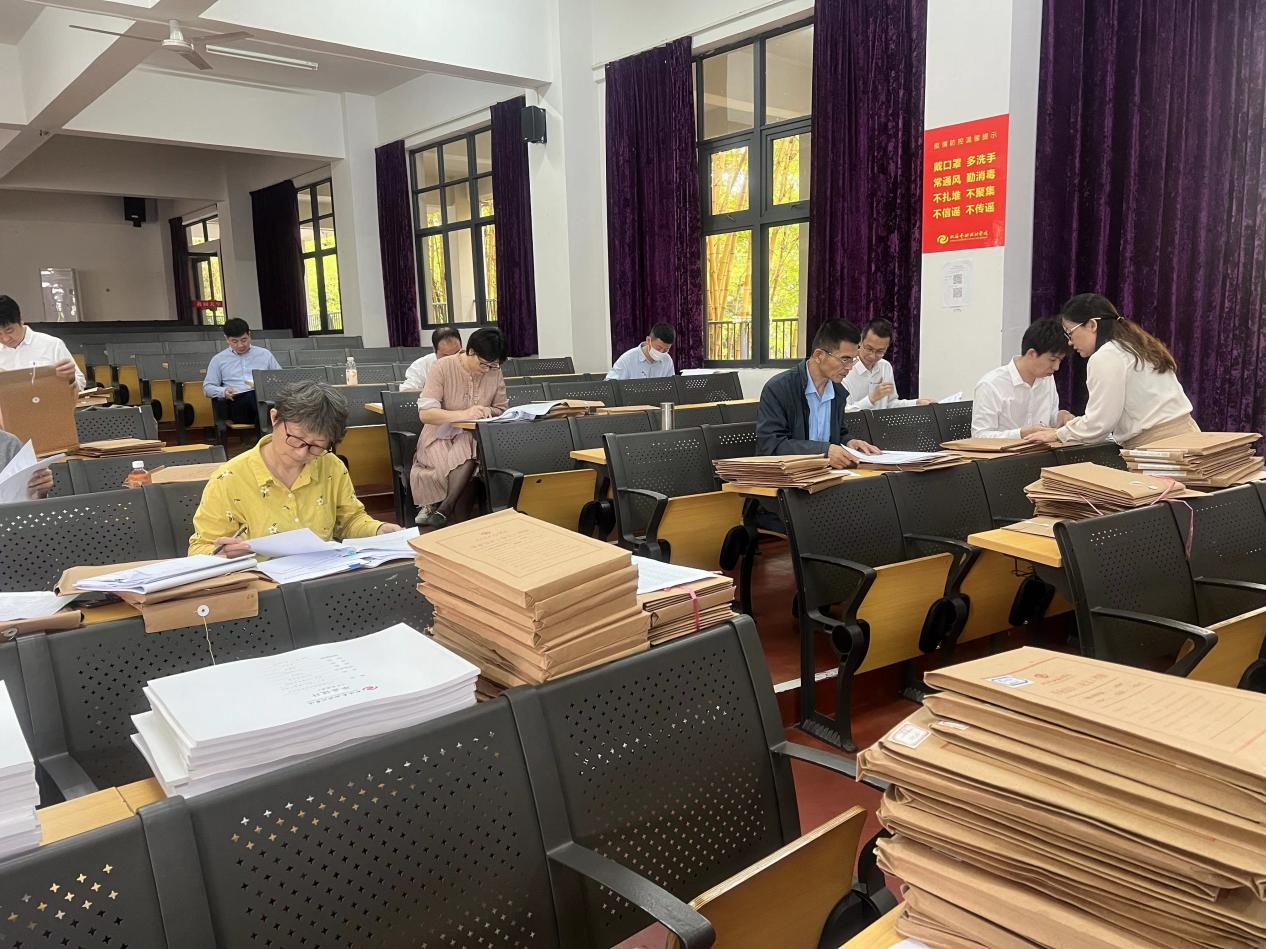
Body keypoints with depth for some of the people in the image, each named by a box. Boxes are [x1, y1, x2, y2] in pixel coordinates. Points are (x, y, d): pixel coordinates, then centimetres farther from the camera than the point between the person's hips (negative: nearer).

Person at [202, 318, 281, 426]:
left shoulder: (265, 354, 21)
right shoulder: (219, 359, 20)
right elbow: (207, 387, 18)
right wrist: (223, 392, -5)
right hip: (238, 402, -1)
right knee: (254, 395, -39)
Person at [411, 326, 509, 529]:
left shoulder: (495, 372, 0)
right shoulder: (443, 367, -10)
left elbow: (501, 409, 9)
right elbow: (425, 413, -17)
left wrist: (487, 411, -16)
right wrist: (463, 415, -31)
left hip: (473, 437, 3)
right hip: (440, 436, -3)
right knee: (466, 462, -33)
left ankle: (441, 510, -13)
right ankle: (460, 520, -12)